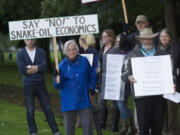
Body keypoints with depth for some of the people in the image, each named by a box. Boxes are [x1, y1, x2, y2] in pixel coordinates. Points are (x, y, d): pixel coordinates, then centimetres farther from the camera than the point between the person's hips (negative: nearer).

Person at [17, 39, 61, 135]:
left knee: (47, 108, 2)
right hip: (28, 86, -1)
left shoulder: (41, 52, 3)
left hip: (40, 85, 1)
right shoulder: (20, 54, 0)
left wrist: (29, 67, -13)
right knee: (30, 111, 1)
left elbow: (44, 66, -12)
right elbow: (22, 70, -13)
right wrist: (37, 68, -9)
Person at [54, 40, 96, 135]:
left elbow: (92, 75, 18)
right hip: (69, 101, -1)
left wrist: (91, 88, 12)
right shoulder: (62, 65, -5)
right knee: (69, 127, 7)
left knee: (87, 124, -1)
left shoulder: (84, 61, 1)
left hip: (83, 100, 1)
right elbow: (58, 86, -8)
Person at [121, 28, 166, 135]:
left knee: (158, 125, 3)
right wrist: (129, 77, -17)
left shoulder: (160, 55, 16)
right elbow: (125, 73, 6)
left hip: (158, 94, 2)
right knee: (143, 126, -4)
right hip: (141, 95, -2)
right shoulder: (133, 55, 9)